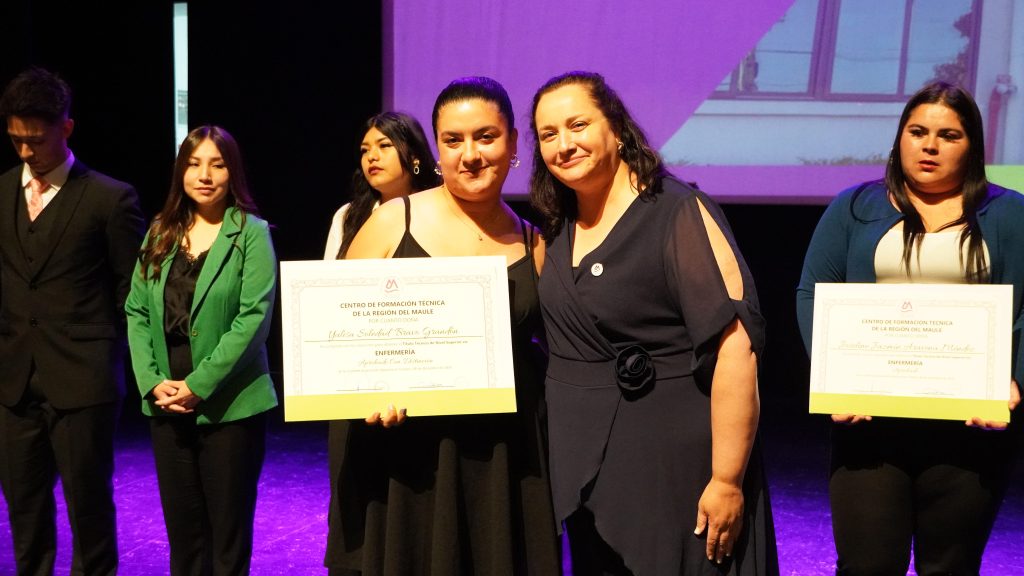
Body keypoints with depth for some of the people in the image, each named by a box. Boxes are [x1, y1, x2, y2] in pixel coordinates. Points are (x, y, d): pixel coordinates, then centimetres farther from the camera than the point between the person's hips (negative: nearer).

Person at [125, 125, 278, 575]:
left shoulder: (251, 233, -4)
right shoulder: (160, 233, 10)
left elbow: (253, 318, -12)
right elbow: (137, 311, 7)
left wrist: (199, 384, -16)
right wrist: (152, 381, -6)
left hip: (229, 404, -4)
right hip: (166, 404, 4)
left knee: (228, 526, 4)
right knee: (181, 525, 12)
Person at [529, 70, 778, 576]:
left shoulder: (679, 214, -15)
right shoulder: (559, 226, 6)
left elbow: (737, 346, -21)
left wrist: (727, 481, -23)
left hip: (673, 466, -7)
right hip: (585, 469, 7)